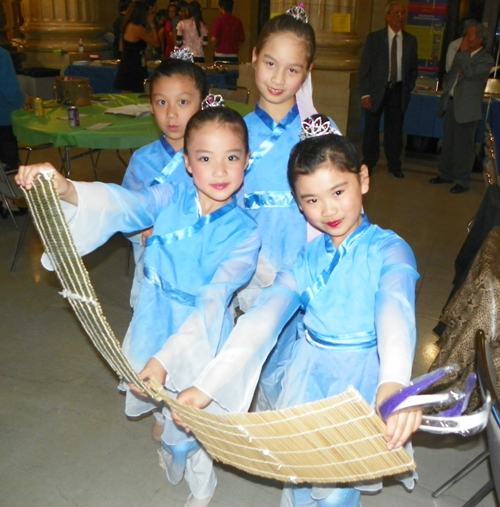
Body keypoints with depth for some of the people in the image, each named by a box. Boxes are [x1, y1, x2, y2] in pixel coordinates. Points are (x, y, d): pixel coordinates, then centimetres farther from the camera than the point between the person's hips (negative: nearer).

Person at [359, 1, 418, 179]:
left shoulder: (411, 40, 6)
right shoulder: (374, 38, -3)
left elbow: (413, 68, 15)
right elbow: (365, 67, -5)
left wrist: (409, 88, 4)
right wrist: (365, 93, -10)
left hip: (398, 90, 2)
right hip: (377, 90, -2)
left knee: (395, 128, 6)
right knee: (372, 127, 4)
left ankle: (394, 165, 18)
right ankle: (369, 162, 18)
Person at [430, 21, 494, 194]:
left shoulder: (487, 60, -8)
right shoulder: (462, 55, 12)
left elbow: (470, 73, -24)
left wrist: (463, 52, -15)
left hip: (467, 108, -7)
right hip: (451, 104, 7)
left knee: (463, 146, -1)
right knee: (448, 143, 14)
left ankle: (462, 181, 9)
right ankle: (446, 174, 27)